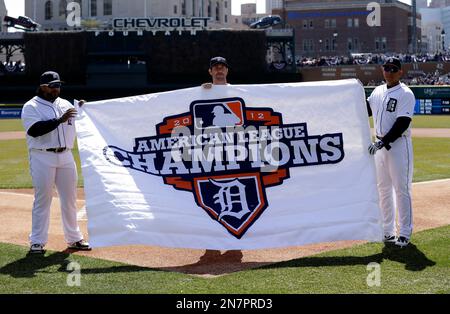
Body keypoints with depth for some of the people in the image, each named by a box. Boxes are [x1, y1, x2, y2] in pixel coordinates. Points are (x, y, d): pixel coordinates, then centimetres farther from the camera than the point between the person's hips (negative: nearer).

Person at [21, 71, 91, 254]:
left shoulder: (65, 104, 14)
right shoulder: (31, 107, -4)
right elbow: (34, 130, -20)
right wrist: (59, 120, -25)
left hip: (65, 156, 5)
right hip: (43, 158, -5)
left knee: (70, 199, 10)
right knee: (42, 200, -3)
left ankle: (74, 238, 20)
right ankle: (37, 242, 5)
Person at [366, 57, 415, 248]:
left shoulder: (405, 94, -11)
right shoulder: (378, 91, 11)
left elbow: (402, 123, -19)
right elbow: (366, 110, 21)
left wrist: (383, 142, -25)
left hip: (398, 144, -7)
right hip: (380, 145, 7)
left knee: (401, 189, -4)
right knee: (383, 189, 12)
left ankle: (405, 233, 3)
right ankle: (388, 231, 22)